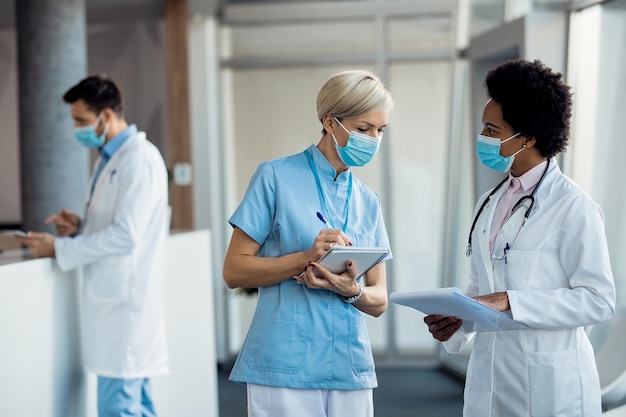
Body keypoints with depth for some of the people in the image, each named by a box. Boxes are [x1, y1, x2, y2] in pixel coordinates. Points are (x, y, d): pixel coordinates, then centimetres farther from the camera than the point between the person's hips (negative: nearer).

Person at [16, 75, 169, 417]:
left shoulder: (139, 158, -13)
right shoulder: (109, 158, 16)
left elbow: (126, 234, -19)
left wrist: (60, 248, -13)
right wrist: (79, 226, 4)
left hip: (125, 301, -9)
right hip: (111, 298, 9)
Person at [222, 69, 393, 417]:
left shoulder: (369, 201, 12)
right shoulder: (277, 177, -2)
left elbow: (379, 300, 12)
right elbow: (234, 270, -5)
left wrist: (352, 290, -10)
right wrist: (307, 257, -17)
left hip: (350, 371, 5)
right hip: (285, 367, -4)